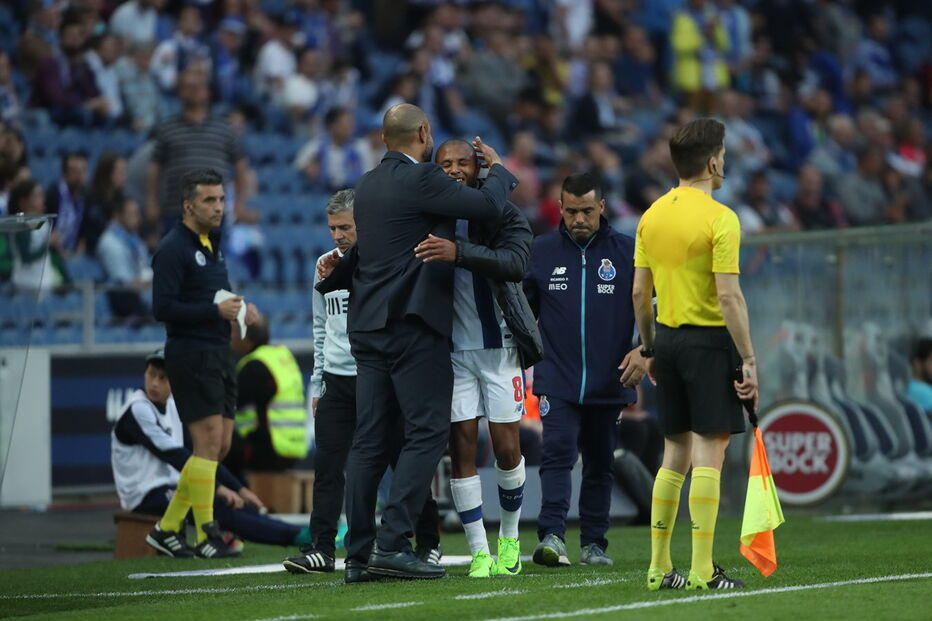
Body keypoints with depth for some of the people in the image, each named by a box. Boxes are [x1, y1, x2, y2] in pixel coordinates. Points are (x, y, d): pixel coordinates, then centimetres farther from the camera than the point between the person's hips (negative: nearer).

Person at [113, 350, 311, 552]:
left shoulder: (173, 407, 13)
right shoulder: (137, 410, -12)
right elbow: (173, 455, -19)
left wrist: (239, 488, 4)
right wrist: (217, 488, -21)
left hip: (173, 489, 8)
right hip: (145, 496, -8)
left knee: (245, 506, -8)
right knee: (220, 507, -25)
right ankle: (295, 536, -33)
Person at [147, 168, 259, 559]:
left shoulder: (213, 244, 17)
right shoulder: (173, 248, -11)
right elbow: (162, 307, -18)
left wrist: (239, 308, 6)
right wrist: (216, 310, -20)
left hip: (219, 354, 9)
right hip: (190, 355, -9)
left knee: (220, 445, 8)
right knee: (209, 439, -12)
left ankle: (167, 529, 16)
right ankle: (206, 536, -7)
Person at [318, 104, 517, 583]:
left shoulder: (367, 185, 14)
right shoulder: (421, 179, -11)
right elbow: (488, 205, -12)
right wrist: (498, 168, 8)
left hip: (369, 324, 8)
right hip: (412, 324, -8)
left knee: (371, 440, 7)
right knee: (427, 433, -6)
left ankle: (359, 554, 5)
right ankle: (392, 543, -14)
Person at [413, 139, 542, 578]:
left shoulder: (503, 215, -5)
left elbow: (514, 262, -24)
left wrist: (459, 253, -38)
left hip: (499, 345, -2)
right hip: (451, 348, 2)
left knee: (507, 446, 2)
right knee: (461, 445, -2)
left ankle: (510, 538, 24)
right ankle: (479, 552, 3)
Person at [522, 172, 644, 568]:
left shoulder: (627, 252, 2)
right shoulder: (541, 252, 4)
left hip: (609, 382, 1)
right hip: (557, 381, -1)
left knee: (600, 463, 8)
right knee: (558, 453, -16)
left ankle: (593, 543, 15)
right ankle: (552, 535, -25)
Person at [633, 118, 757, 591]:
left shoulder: (652, 215, 8)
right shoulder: (719, 218, -12)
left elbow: (639, 293, 10)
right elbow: (728, 296, -17)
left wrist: (649, 348, 20)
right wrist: (748, 361, -14)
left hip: (667, 339, 7)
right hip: (709, 341, -7)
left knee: (675, 453, 13)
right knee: (709, 452, -4)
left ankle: (658, 567, 14)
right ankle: (702, 570, -6)